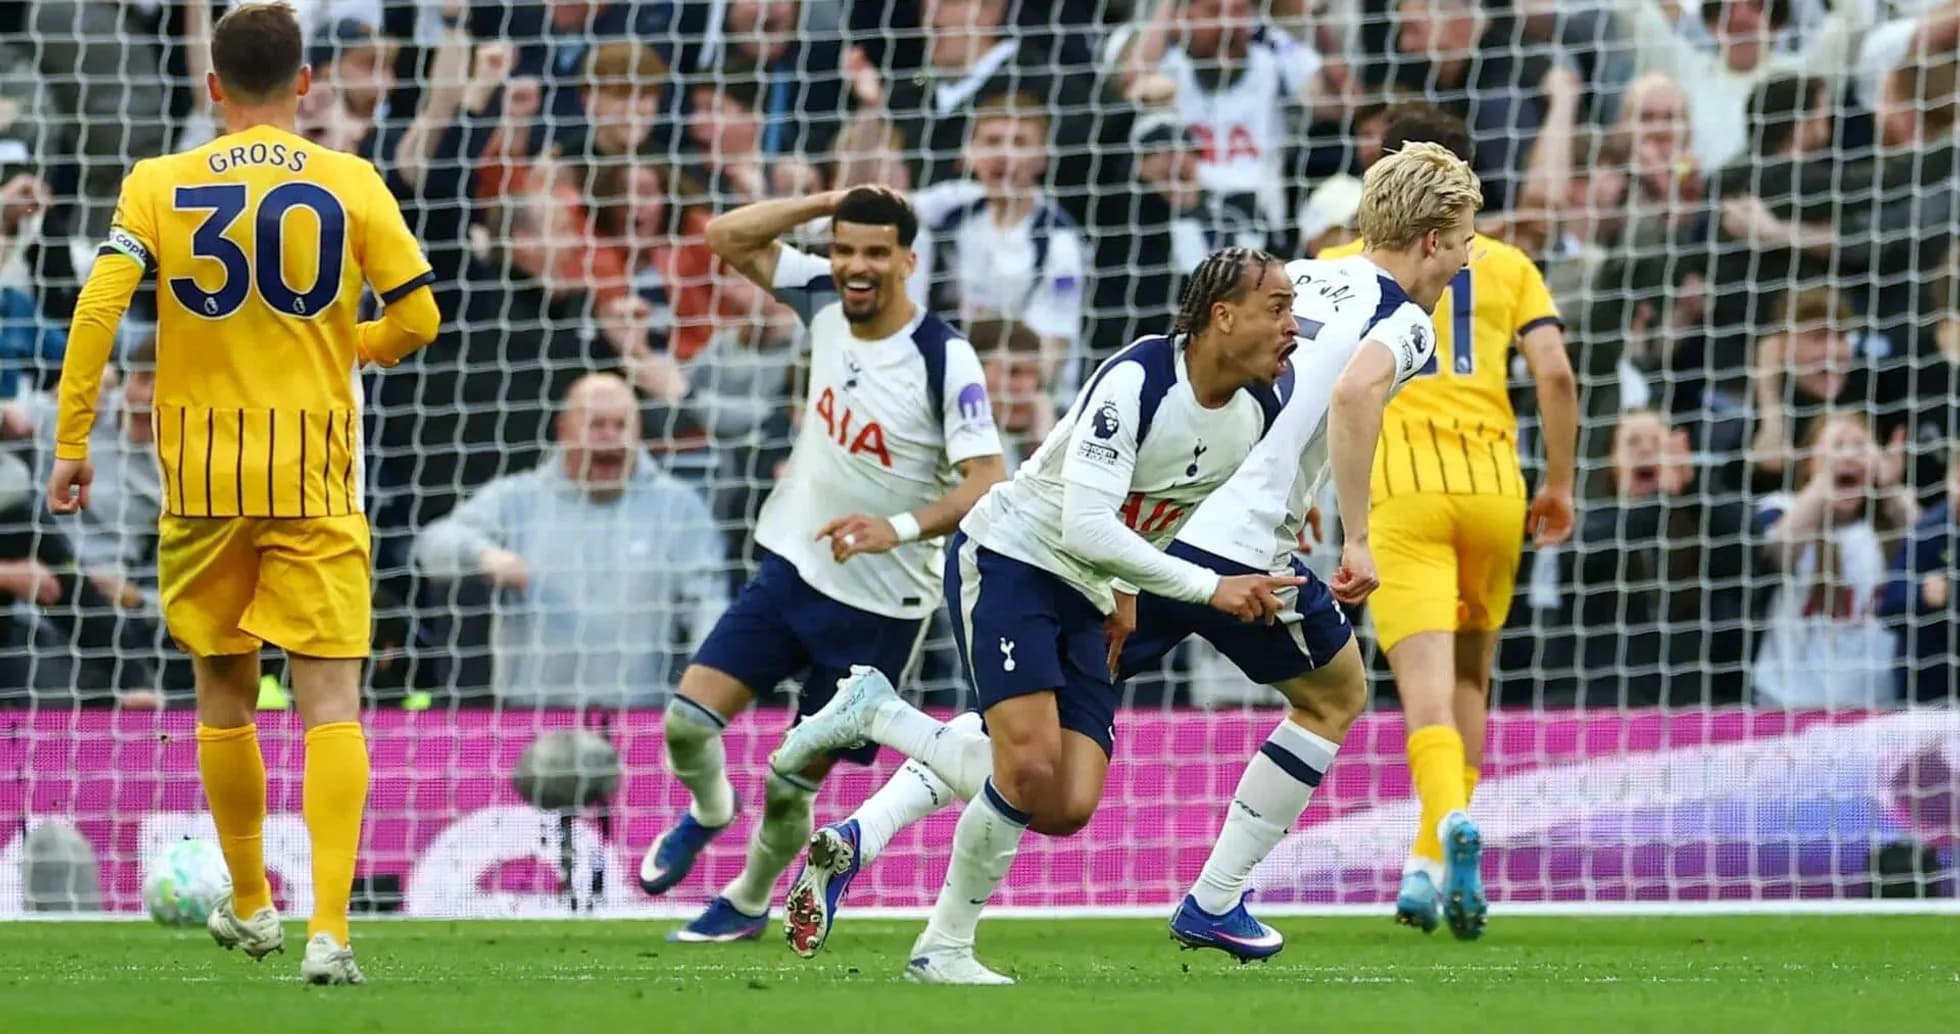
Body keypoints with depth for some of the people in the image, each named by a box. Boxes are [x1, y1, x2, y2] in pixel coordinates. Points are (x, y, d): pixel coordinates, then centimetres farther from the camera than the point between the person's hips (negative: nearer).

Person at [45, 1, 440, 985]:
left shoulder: (159, 186, 0)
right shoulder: (352, 185, -1)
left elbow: (97, 306, -10)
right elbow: (415, 320, 0)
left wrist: (72, 443, -5)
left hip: (202, 478, 1)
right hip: (315, 479, -1)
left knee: (224, 696, 18)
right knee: (331, 699, -5)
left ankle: (249, 906, 32)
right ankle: (328, 929, -20)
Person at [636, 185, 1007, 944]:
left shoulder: (945, 360, -20)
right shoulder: (824, 301, -3)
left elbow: (988, 479, -25)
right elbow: (728, 238, 1)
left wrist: (900, 527, -40)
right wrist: (833, 201, -11)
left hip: (878, 605, -5)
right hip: (792, 567, 5)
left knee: (795, 782, 3)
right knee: (688, 721, -7)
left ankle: (749, 902, 31)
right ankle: (708, 811, 28)